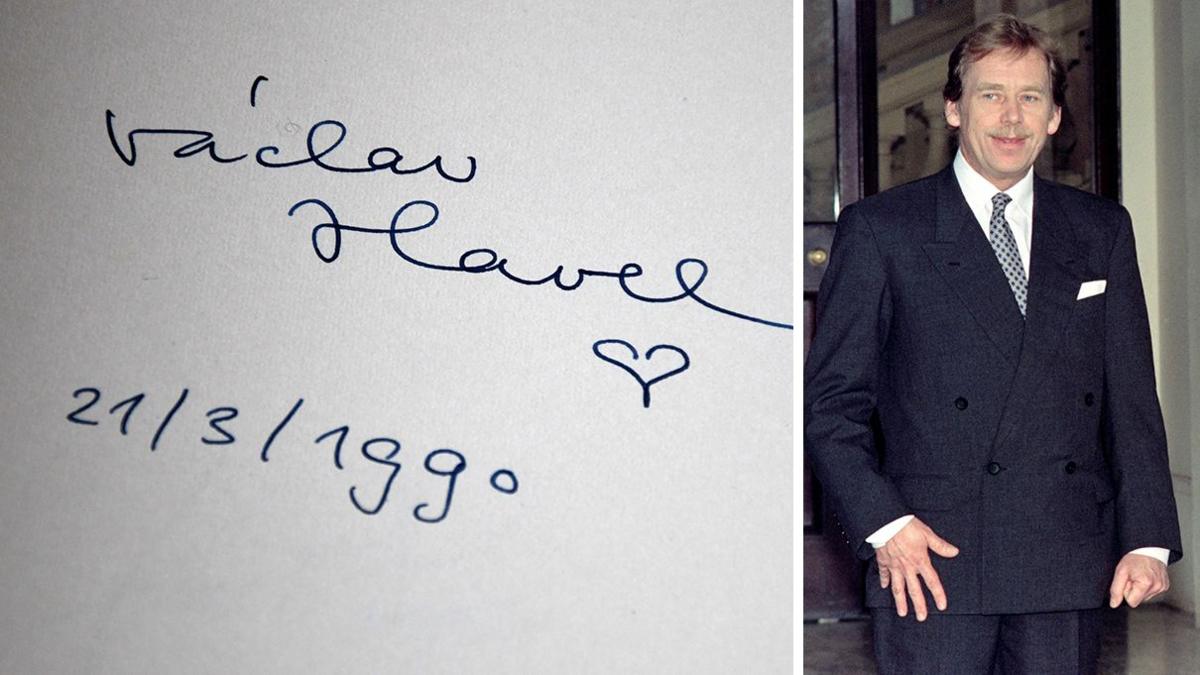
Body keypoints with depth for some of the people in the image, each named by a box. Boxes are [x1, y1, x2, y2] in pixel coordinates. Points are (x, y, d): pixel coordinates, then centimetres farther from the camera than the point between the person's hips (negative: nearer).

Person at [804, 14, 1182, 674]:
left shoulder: (1103, 230, 12)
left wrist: (1149, 539, 2)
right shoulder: (880, 229, 1)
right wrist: (883, 521, -12)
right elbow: (831, 399, -1)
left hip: (1070, 567, 3)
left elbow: (1132, 397, 10)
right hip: (933, 563, -3)